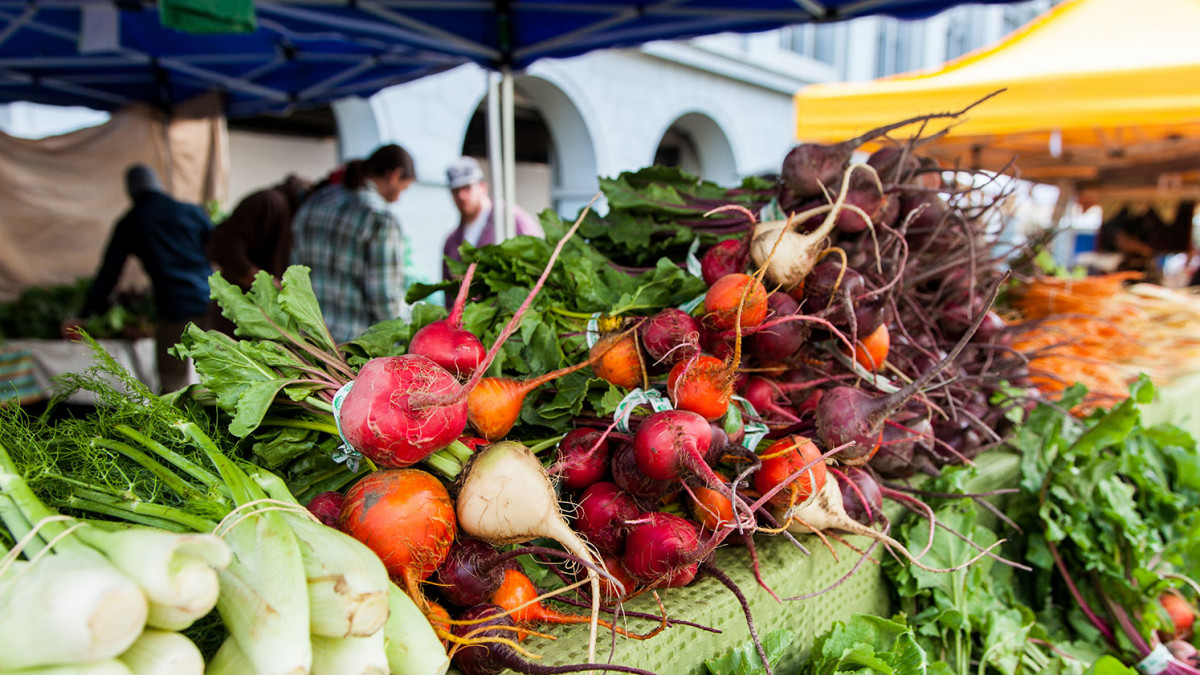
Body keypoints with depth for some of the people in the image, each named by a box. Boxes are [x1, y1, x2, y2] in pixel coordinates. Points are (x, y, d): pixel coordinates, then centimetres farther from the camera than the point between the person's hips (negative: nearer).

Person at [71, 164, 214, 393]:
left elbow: (108, 273, 12)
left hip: (173, 311, -1)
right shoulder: (192, 212, 9)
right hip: (209, 305, 1)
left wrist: (84, 315, 20)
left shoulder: (129, 224, 9)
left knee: (172, 385, 5)